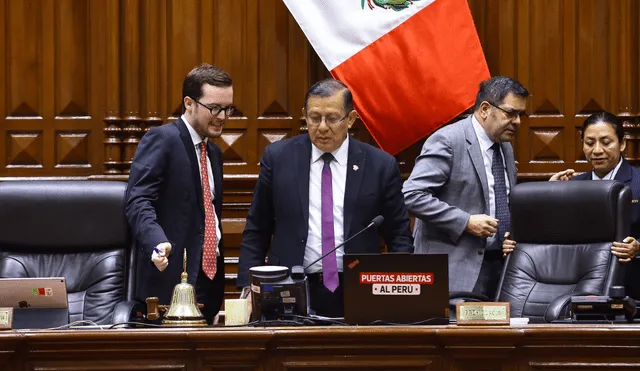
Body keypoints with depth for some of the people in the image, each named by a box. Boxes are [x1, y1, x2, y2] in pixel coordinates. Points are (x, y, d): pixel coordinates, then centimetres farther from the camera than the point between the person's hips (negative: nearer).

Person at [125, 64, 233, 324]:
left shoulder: (214, 153, 20)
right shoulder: (161, 139, -6)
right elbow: (138, 202, -17)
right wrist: (158, 243, -36)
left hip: (209, 282, 8)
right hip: (172, 281, -8)